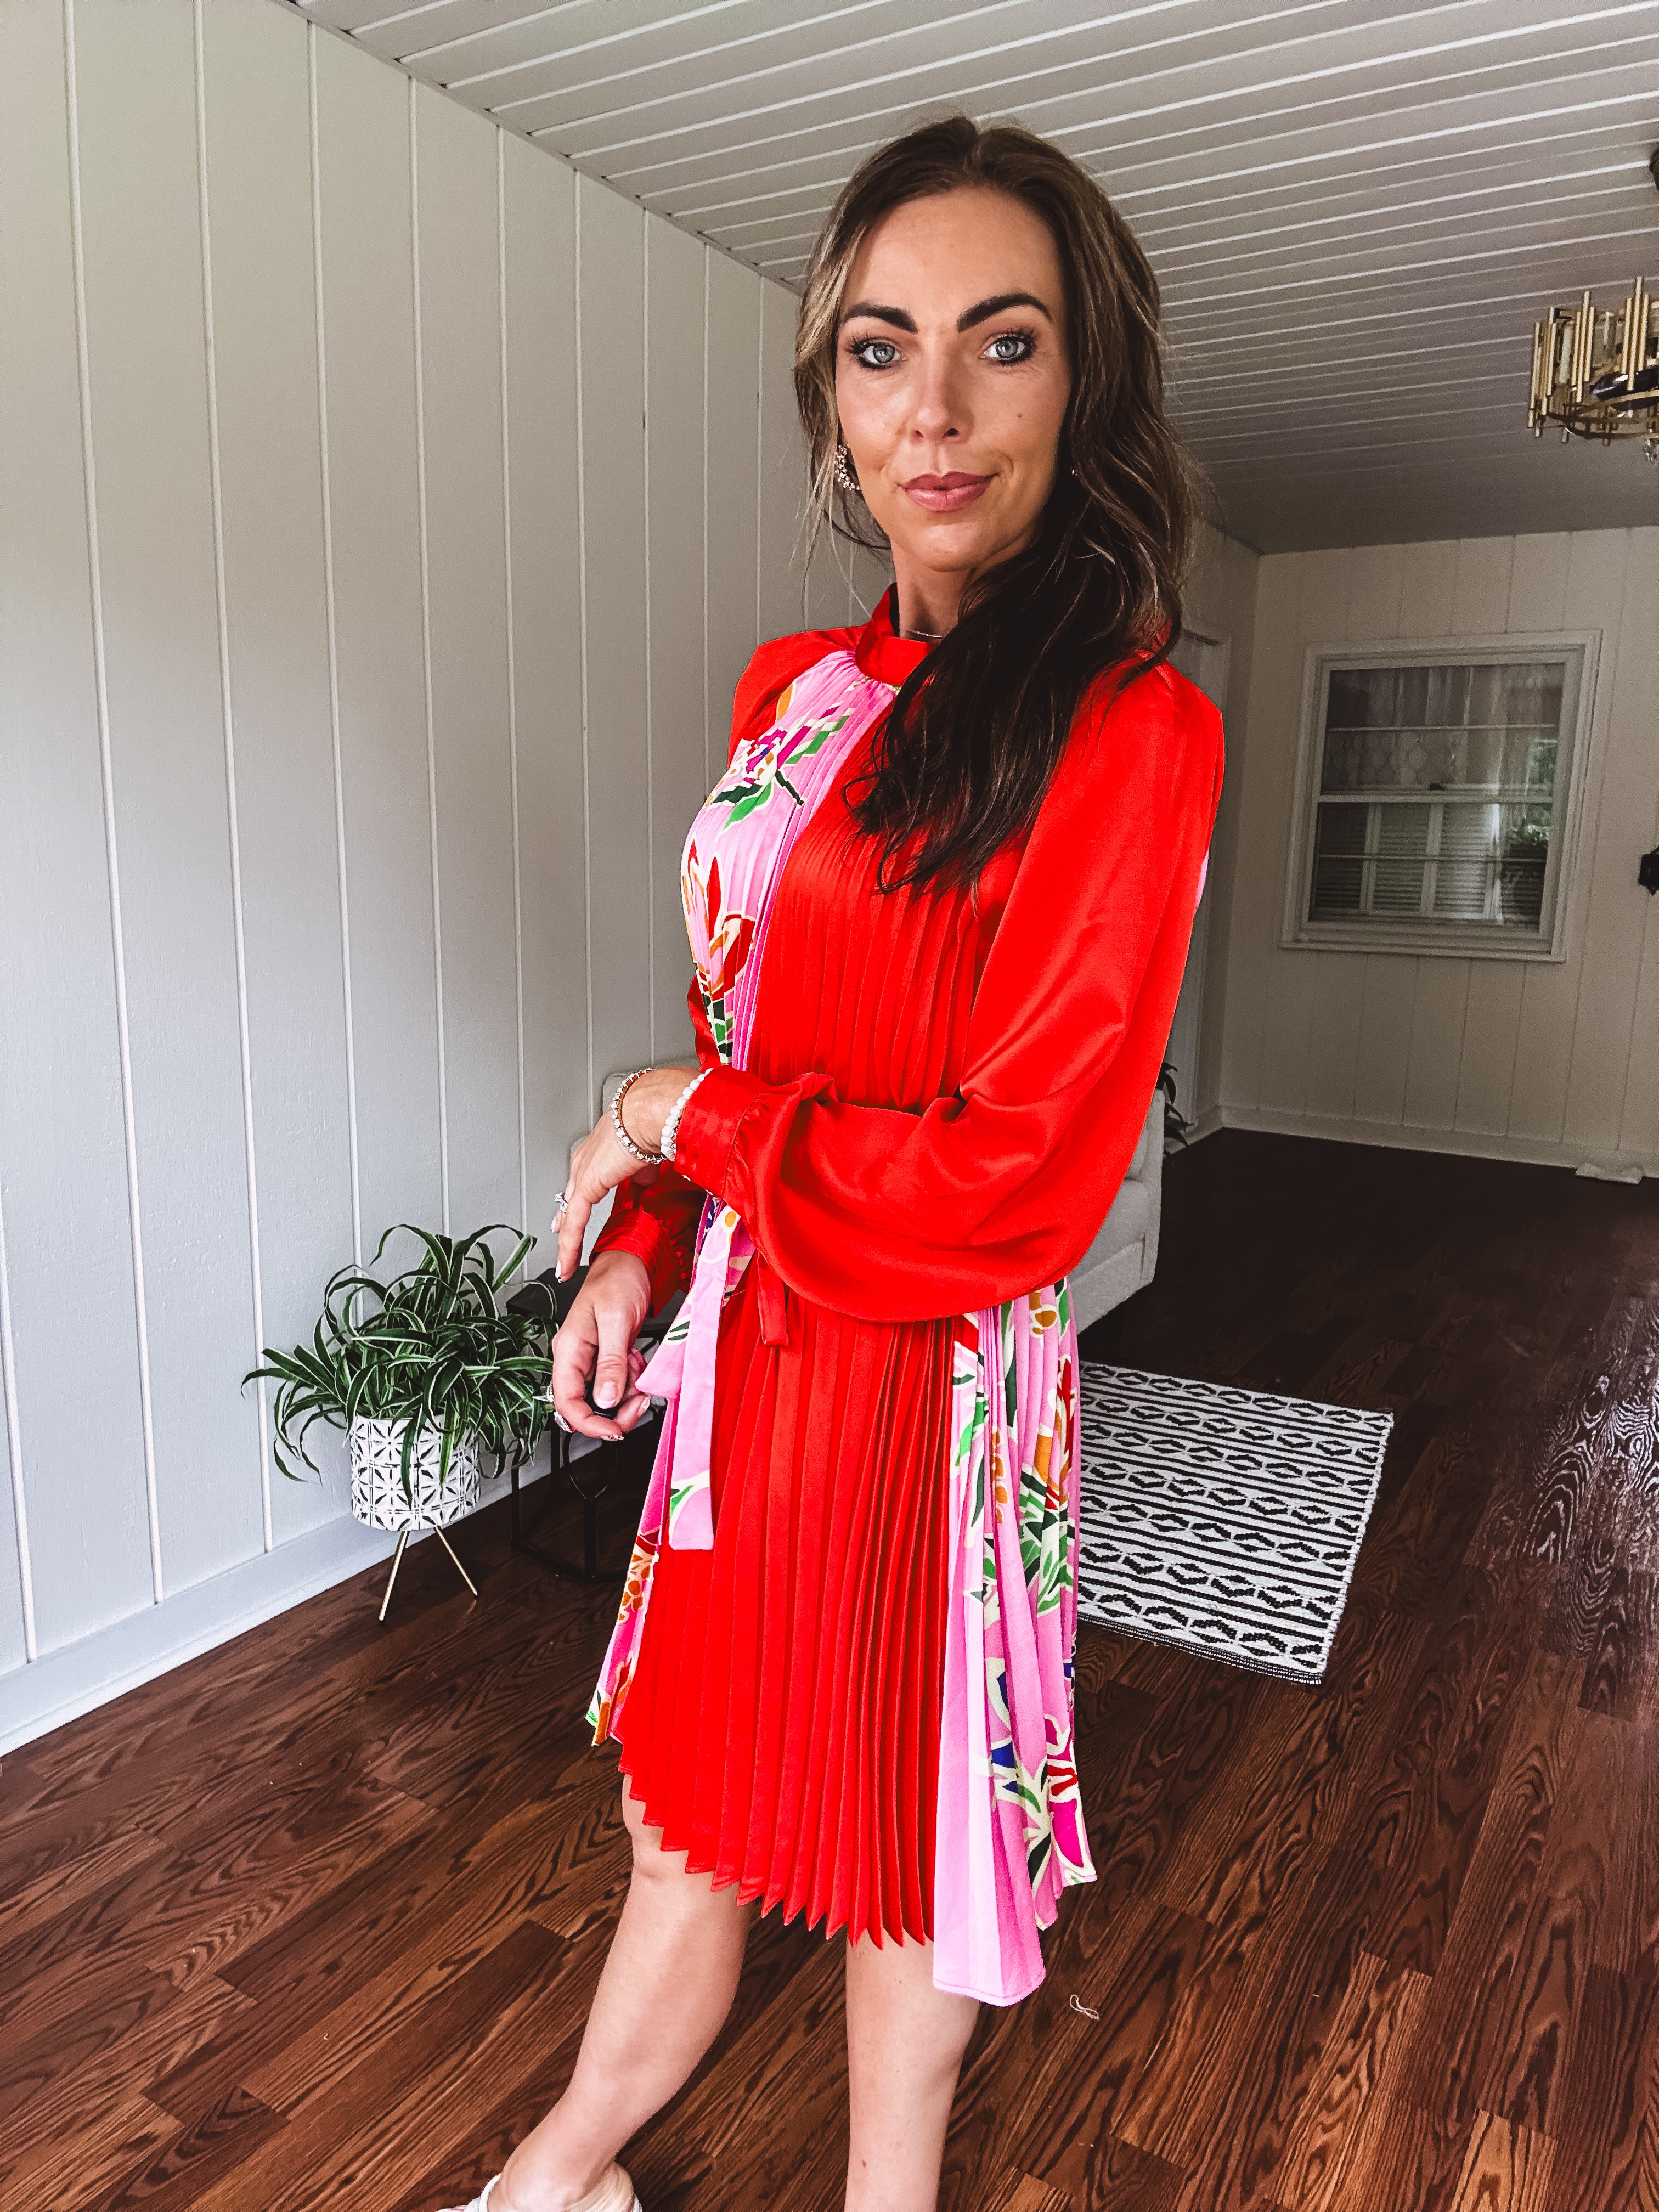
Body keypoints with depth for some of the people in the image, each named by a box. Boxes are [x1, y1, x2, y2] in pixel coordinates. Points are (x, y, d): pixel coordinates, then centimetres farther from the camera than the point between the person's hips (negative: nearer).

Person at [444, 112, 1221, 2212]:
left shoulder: (1129, 731, -16)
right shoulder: (794, 688, 6)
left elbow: (1016, 1189, -21)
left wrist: (678, 1117, -12)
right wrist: (638, 1248, 1)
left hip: (924, 1374, -6)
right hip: (742, 1342, 7)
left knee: (899, 1827, 18)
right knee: (703, 1788, 25)